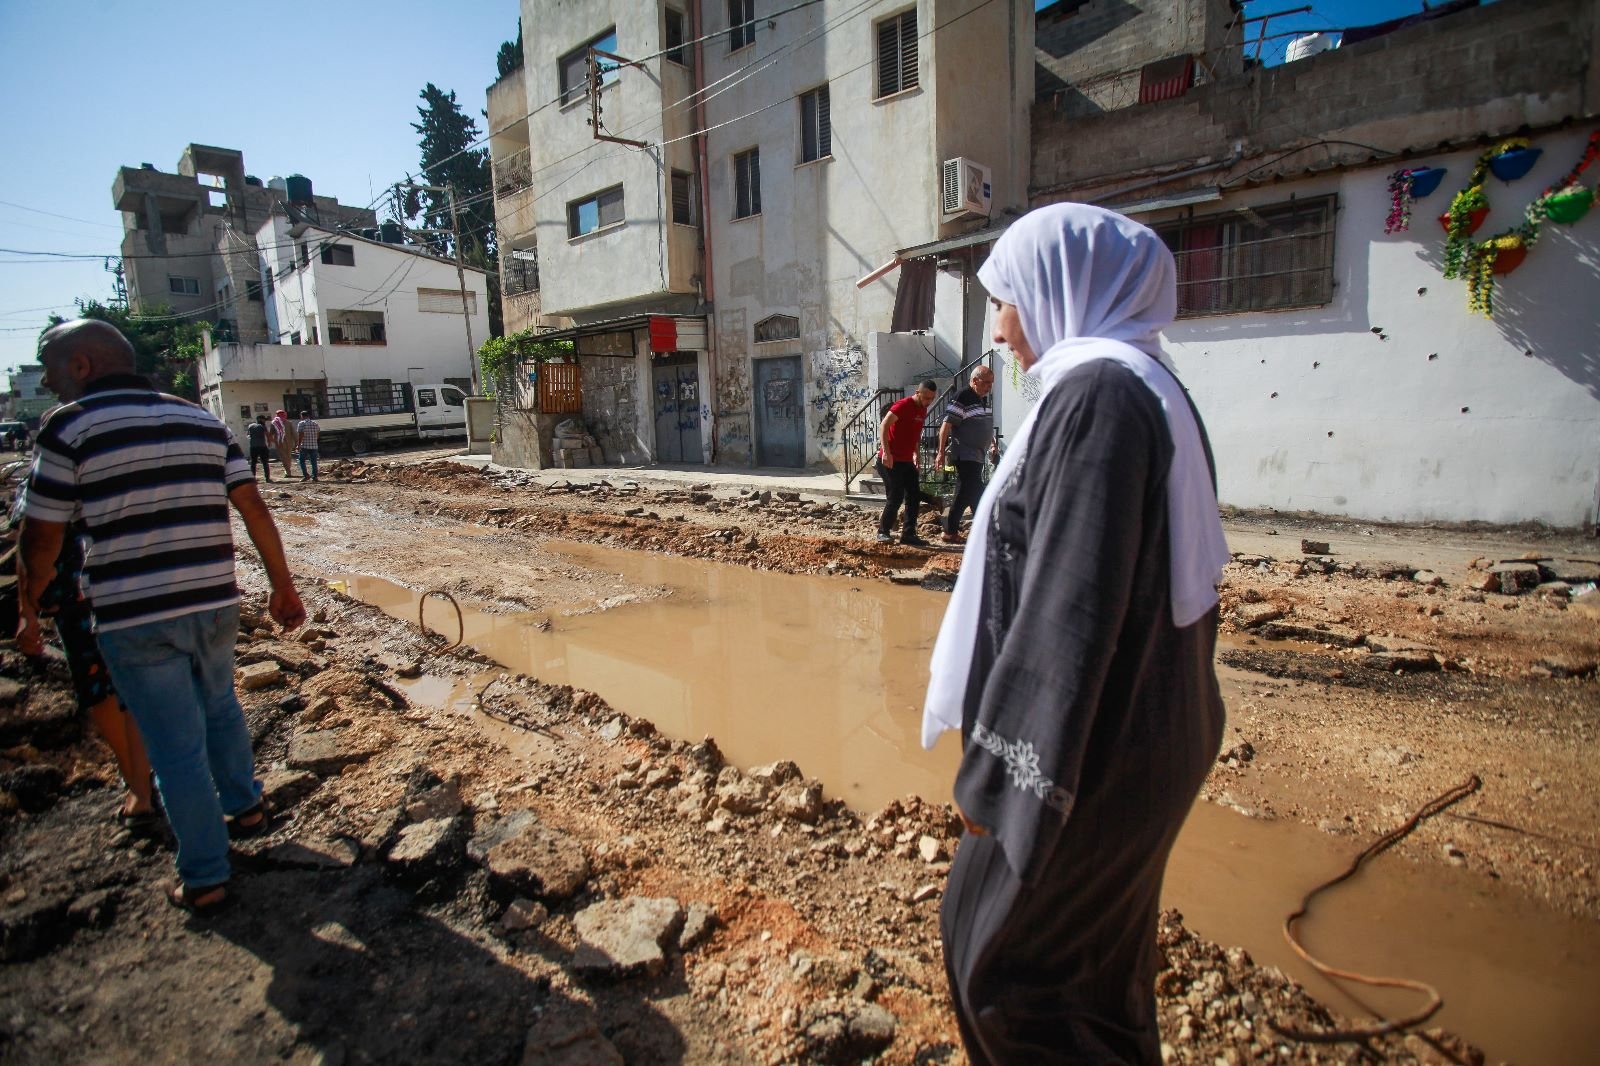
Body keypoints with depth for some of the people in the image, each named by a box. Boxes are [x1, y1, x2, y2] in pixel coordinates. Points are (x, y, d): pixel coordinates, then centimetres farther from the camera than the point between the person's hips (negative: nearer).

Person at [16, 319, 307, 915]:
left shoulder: (70, 425, -6)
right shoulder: (203, 420, 7)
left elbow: (41, 538, -3)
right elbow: (254, 508, 4)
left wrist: (28, 612, 13)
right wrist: (282, 586, 9)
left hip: (134, 619, -4)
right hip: (214, 604, 5)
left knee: (176, 747, 5)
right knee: (219, 706, 27)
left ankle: (205, 879, 18)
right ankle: (245, 806, 42)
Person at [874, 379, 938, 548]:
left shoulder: (923, 410, 12)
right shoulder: (903, 405, -15)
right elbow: (883, 426, -23)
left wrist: (916, 454, 16)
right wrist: (886, 452, -30)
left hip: (907, 461, 9)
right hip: (890, 461, -9)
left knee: (914, 496, 6)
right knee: (896, 497, -7)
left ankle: (909, 534, 12)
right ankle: (883, 532, 9)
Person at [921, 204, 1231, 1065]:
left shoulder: (1097, 391, -20)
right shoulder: (1153, 391, 11)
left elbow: (1070, 604, -26)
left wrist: (1000, 765, -19)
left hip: (1091, 749, -9)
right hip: (1149, 735, 9)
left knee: (1000, 945, 9)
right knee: (1100, 955, 24)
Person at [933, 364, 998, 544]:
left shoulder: (983, 399, 14)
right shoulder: (962, 398, -14)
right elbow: (946, 426, -18)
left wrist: (991, 446, 18)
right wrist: (941, 453, -21)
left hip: (977, 455, 10)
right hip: (965, 454, -9)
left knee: (975, 492, 13)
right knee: (966, 492, -10)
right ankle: (950, 532, -4)